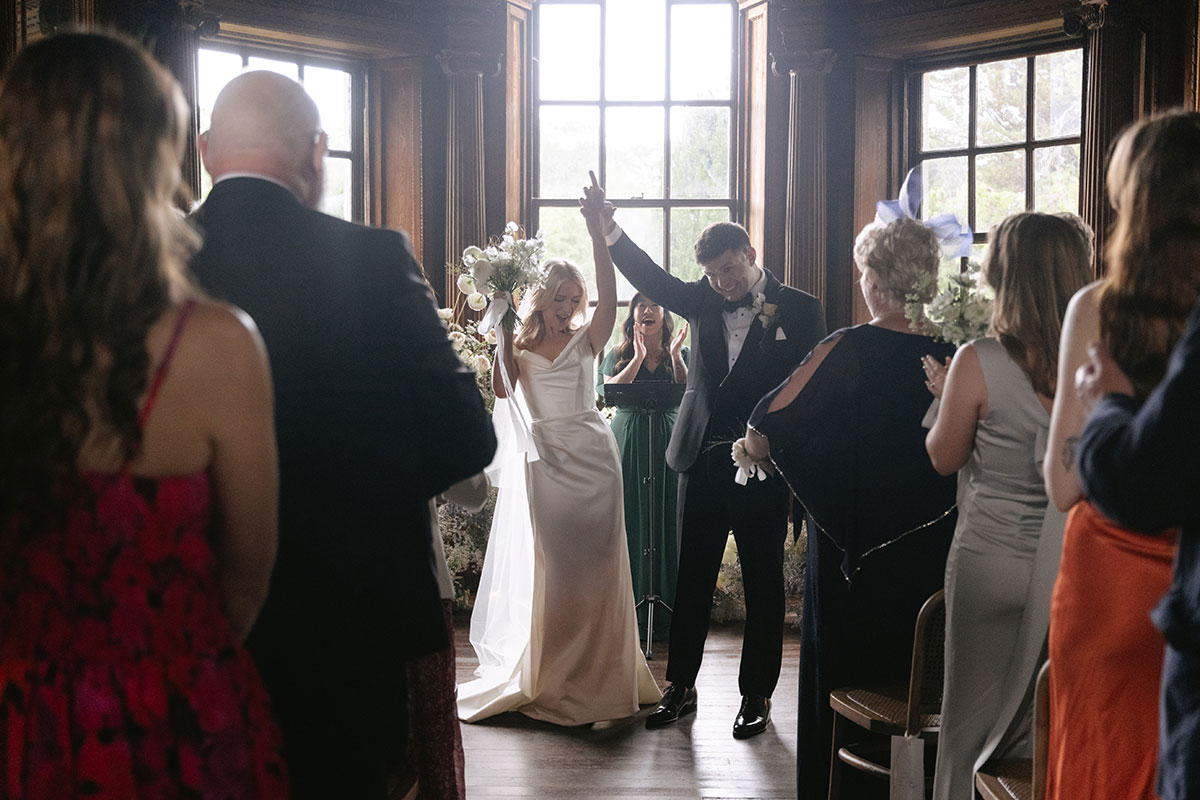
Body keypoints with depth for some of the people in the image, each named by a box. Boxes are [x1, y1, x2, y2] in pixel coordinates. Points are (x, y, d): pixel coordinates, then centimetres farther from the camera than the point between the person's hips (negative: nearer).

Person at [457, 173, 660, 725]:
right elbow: (500, 389, -13)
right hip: (542, 463, 0)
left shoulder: (587, 341, 4)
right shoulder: (518, 346, 6)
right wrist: (502, 331, -16)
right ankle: (546, 673, 15)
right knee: (546, 567, 3)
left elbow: (608, 294, -14)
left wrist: (596, 230, -25)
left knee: (593, 563, 4)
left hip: (591, 461, 0)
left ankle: (596, 674, 15)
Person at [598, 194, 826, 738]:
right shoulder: (703, 300, 8)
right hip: (702, 459, 4)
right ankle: (681, 687, 23)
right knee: (691, 578, 11)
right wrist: (610, 234, -19)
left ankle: (757, 696, 19)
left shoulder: (798, 309, -3)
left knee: (763, 584, 7)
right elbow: (654, 281, -4)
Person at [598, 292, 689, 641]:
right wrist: (639, 358, -11)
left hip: (670, 443, 0)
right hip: (628, 445, 0)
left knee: (668, 523, -2)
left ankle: (669, 615, 4)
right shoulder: (618, 355, 12)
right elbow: (609, 391, -6)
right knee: (630, 523, -2)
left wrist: (675, 356, -12)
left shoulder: (681, 353, 12)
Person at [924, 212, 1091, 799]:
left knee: (972, 724, 11)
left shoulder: (979, 363, -17)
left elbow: (943, 458, -5)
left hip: (993, 565, -4)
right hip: (1074, 568, 4)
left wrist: (944, 393, 12)